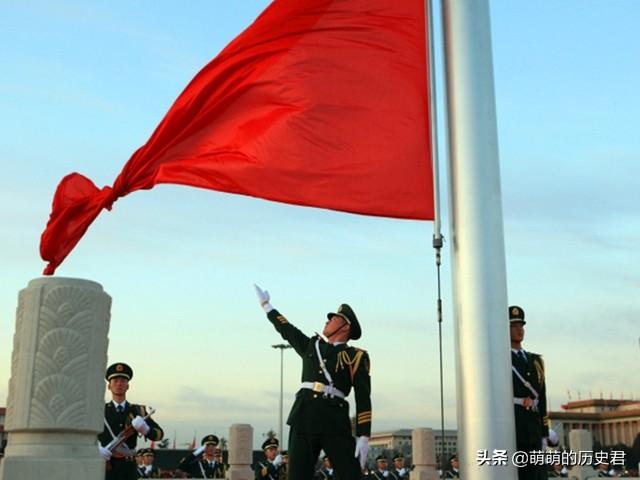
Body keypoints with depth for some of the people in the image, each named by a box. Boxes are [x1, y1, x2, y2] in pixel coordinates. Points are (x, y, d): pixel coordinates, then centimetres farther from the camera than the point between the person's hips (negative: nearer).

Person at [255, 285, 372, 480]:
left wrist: (363, 436, -9)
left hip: (335, 422, -4)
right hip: (303, 419, 4)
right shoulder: (311, 345, 21)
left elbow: (363, 399, 0)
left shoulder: (356, 356, 6)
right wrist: (266, 304, 45)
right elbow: (286, 330, 36)